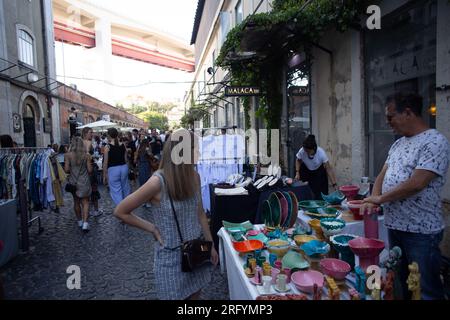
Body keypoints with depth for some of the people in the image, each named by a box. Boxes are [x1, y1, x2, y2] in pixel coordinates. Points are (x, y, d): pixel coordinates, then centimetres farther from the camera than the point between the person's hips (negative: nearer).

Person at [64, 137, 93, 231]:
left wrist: (72, 171, 13)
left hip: (73, 182, 2)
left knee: (76, 202, 17)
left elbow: (66, 169, -8)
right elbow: (90, 170, -6)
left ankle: (80, 221, 29)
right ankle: (85, 223, -9)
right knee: (85, 202, 4)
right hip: (84, 181, -2)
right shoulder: (87, 155, -9)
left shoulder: (68, 155, -7)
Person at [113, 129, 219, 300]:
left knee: (195, 294, 21)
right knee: (176, 296, 14)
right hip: (172, 256, -5)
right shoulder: (158, 181, -23)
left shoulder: (194, 176, -6)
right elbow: (120, 212, -13)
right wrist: (153, 229, -11)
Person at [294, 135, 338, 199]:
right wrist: (297, 173, -18)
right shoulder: (302, 151, -29)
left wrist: (334, 184, -34)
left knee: (322, 193, -7)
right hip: (306, 171, 1)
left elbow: (329, 169, -30)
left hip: (319, 171, -1)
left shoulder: (321, 153, -34)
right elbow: (298, 161, -5)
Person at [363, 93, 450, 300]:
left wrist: (380, 198, -14)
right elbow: (383, 174, 12)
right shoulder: (398, 144, 11)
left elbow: (416, 184, -23)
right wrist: (373, 200, -6)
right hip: (394, 225, 8)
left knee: (425, 290, 7)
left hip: (421, 231, -7)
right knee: (399, 283, 21)